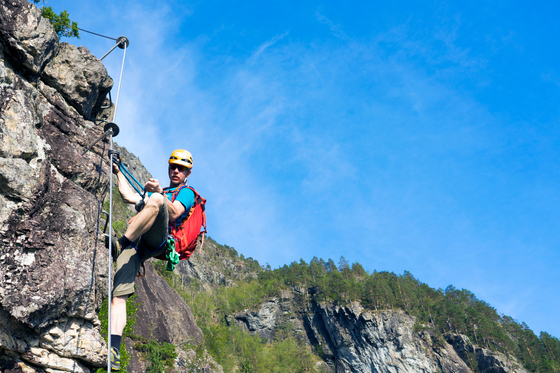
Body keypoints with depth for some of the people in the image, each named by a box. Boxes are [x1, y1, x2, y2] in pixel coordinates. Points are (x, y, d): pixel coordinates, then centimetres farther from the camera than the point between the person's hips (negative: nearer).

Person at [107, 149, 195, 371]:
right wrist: (118, 172, 39)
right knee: (119, 294, -18)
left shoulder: (186, 193, 18)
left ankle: (119, 244, -42)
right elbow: (128, 196, 35)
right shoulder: (159, 191, 42)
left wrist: (159, 193, -15)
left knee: (156, 201, -35)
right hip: (135, 244, 5)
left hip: (158, 241, -5)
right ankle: (114, 350, -29)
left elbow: (174, 214, -2)